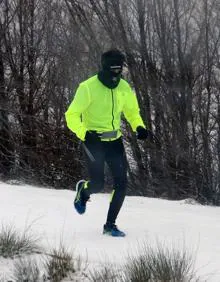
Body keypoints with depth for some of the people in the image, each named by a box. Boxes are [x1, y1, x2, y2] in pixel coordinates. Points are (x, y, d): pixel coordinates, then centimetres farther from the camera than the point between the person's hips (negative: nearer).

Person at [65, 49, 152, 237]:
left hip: (115, 140, 5)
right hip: (93, 140, -5)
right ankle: (83, 190, 26)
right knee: (98, 184, -12)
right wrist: (84, 133, -32)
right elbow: (72, 115, -15)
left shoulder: (124, 88, 0)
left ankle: (110, 225, 9)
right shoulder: (88, 87, -16)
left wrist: (139, 127, -5)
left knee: (121, 183, -4)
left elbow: (132, 111, 15)